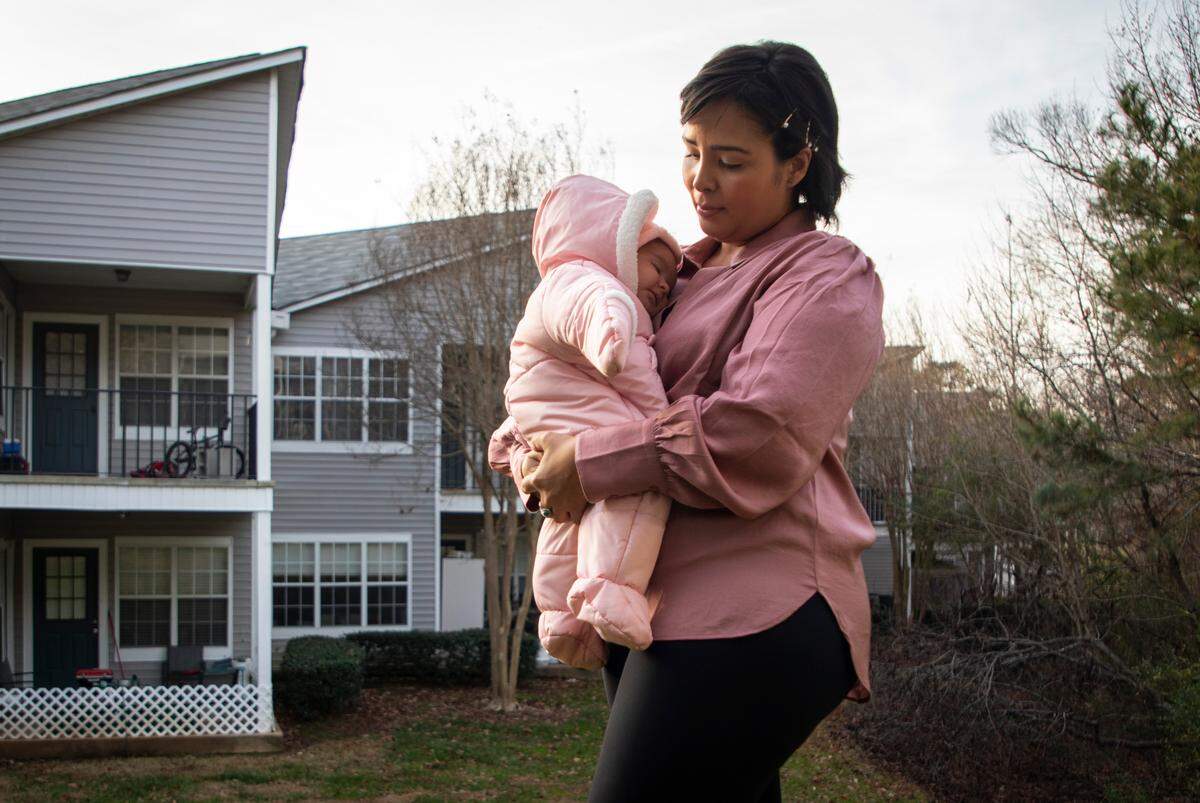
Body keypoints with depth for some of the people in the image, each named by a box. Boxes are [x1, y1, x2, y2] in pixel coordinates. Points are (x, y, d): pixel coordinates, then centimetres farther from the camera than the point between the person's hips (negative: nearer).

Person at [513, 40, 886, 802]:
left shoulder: (827, 277, -4)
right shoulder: (690, 269, 21)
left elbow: (756, 440, -20)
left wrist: (588, 464, -14)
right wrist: (532, 435, 8)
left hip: (750, 614, -9)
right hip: (658, 608, 9)